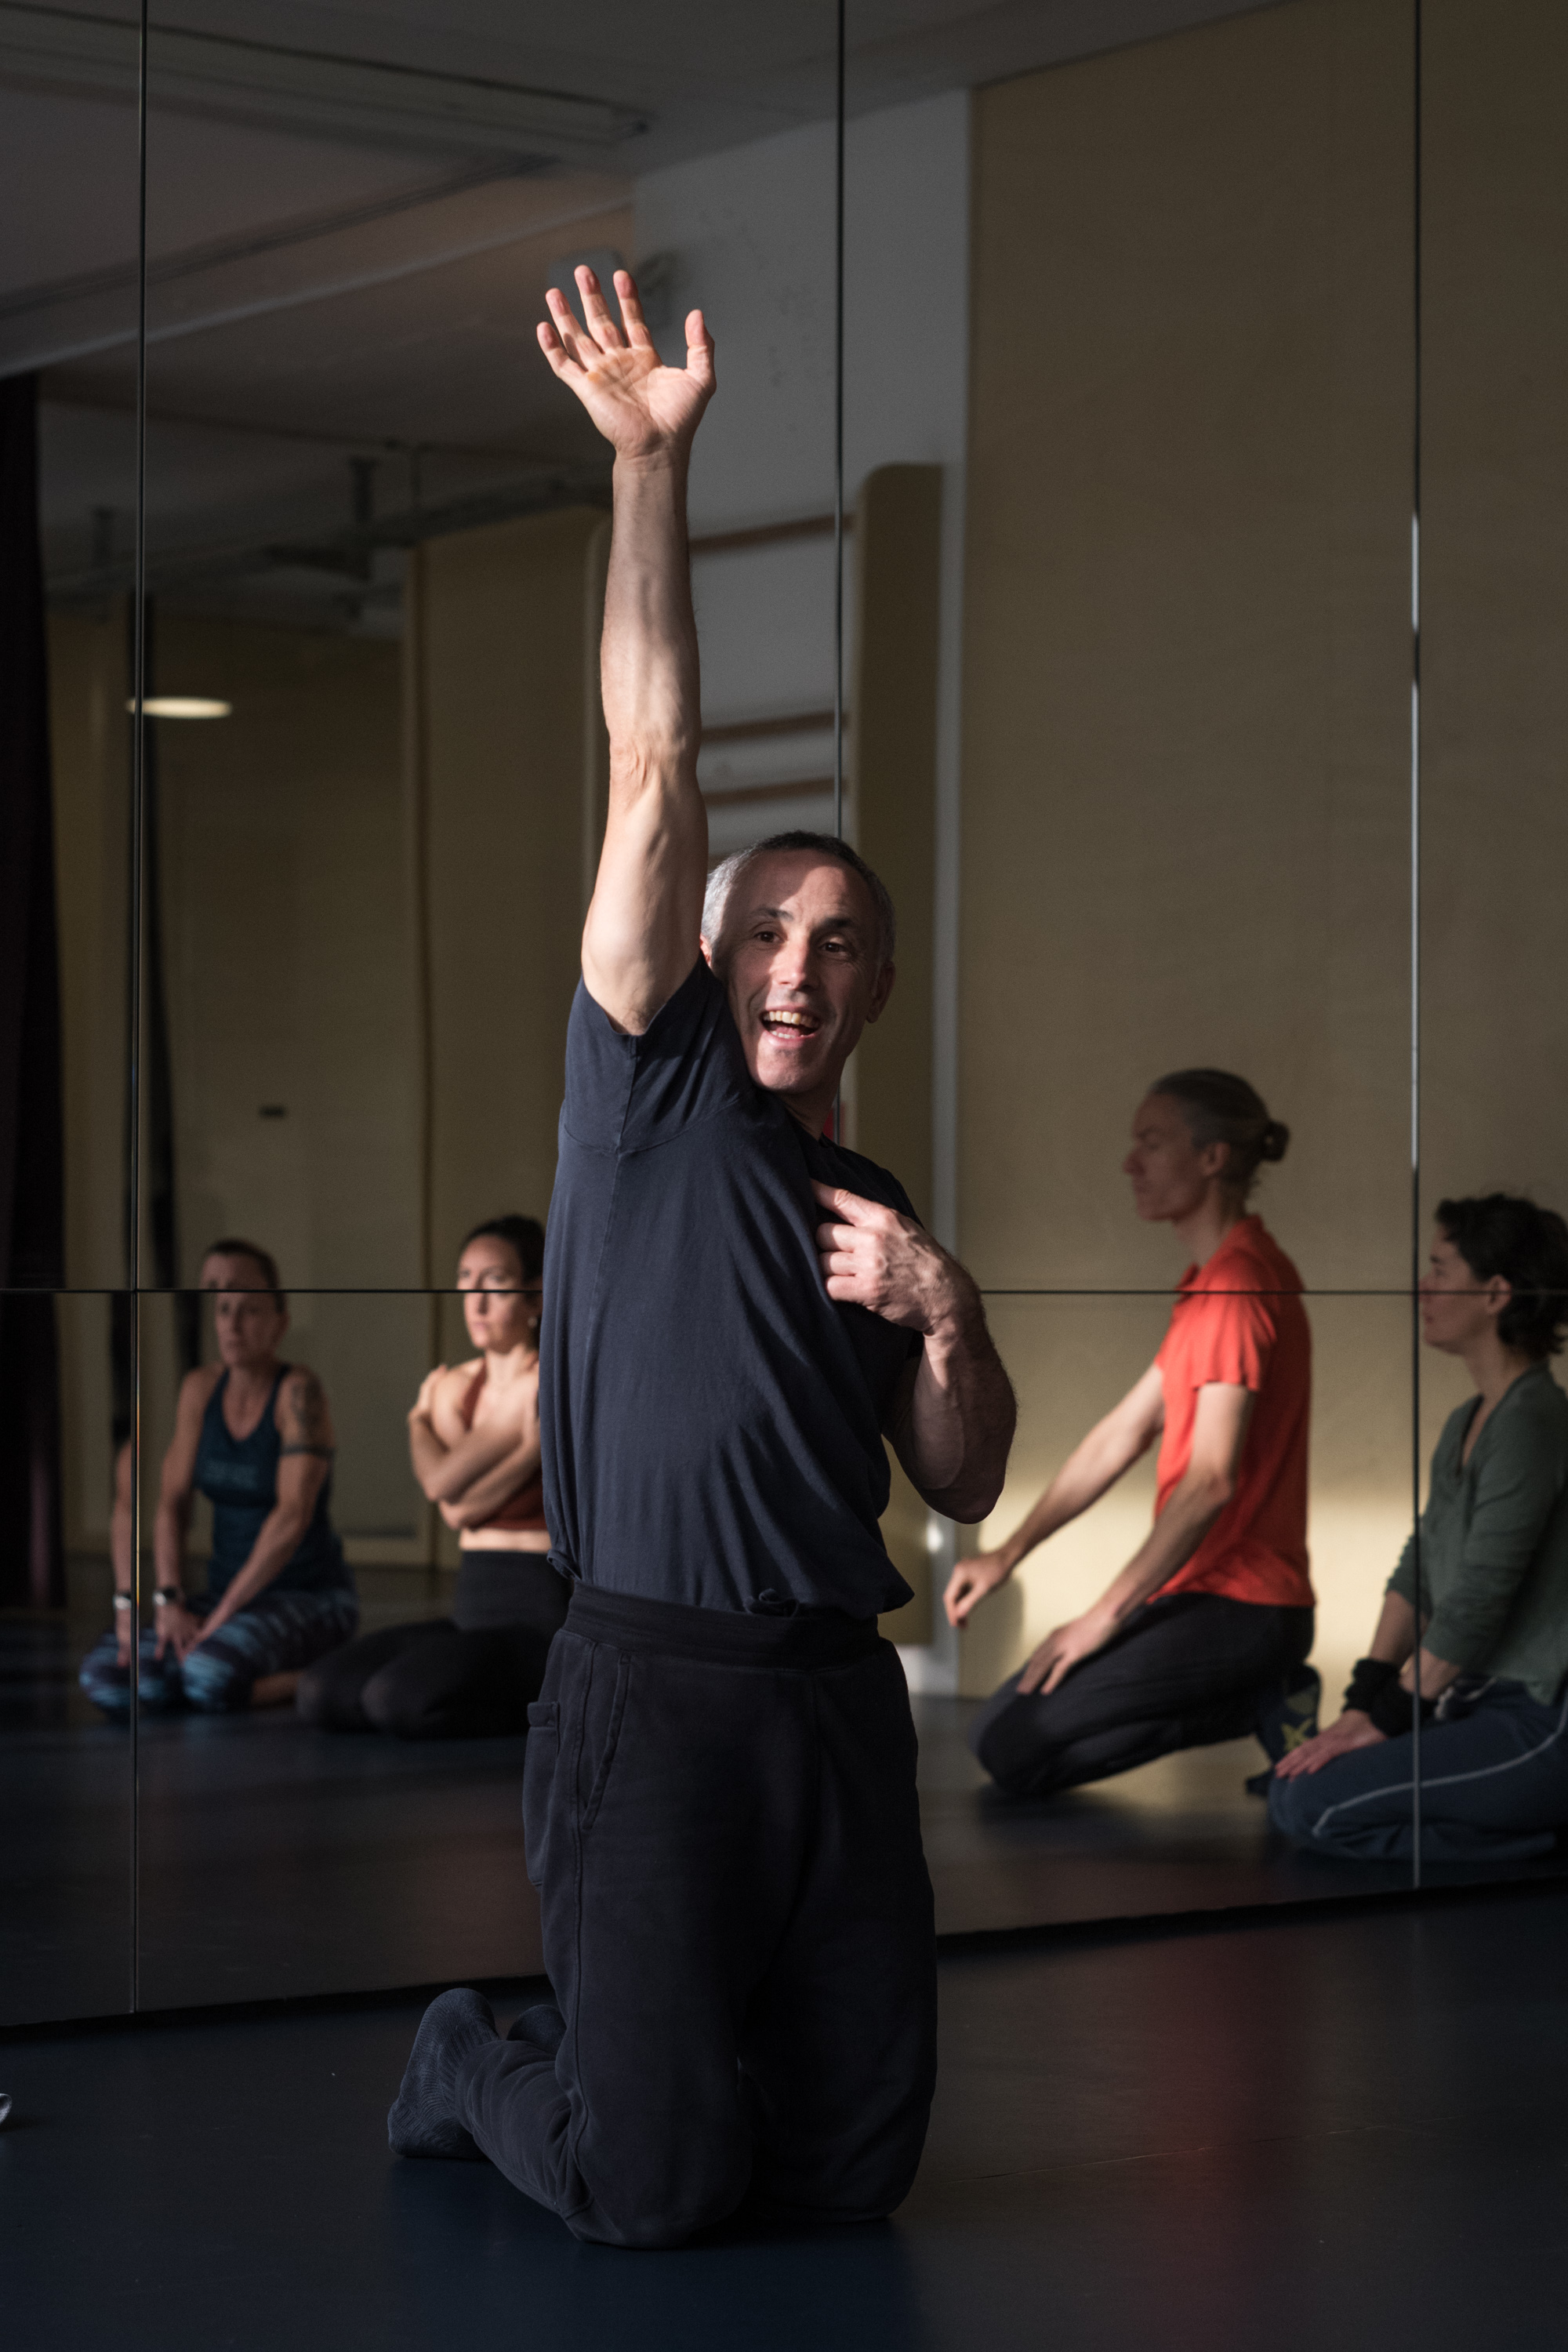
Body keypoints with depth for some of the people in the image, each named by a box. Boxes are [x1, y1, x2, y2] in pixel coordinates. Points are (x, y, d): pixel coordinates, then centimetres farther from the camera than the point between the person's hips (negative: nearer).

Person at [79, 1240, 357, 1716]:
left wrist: (220, 1616, -24)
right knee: (104, 1676, -19)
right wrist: (170, 1604, -14)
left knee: (209, 1675, -37)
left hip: (310, 1600, -6)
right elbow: (170, 1503, 0)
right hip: (229, 1597, 6)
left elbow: (294, 1515, -23)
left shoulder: (299, 1390, -15)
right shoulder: (201, 1387, 4)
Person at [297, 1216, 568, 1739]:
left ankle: (548, 1702, -5)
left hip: (538, 1622, -7)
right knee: (321, 1693, -12)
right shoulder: (454, 1387, 12)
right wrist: (531, 1448, -15)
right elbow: (457, 1512, -5)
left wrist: (419, 1426, 5)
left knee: (396, 1700, -29)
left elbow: (447, 1483, -15)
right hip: (471, 1611, 7)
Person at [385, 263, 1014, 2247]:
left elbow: (966, 1491, 18)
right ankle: (471, 2067, 25)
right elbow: (651, 769, -5)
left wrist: (948, 1326, -2)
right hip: (651, 1690, -5)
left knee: (855, 2164, 5)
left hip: (838, 1698, 5)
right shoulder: (650, 1095, 3)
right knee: (652, 2191, -8)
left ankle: (614, 2049, 34)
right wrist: (648, 466, -11)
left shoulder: (877, 1210, 18)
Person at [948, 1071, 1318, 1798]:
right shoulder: (1214, 1281, 16)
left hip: (1234, 1604, -10)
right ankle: (1264, 1698, 8)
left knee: (1012, 1749, -13)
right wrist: (1007, 1555, 14)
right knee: (993, 1731, 14)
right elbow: (1120, 1435, 18)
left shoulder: (1239, 1286, -18)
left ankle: (1259, 1704, -5)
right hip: (1204, 1592, 10)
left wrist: (1105, 1614, -18)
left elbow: (1211, 1480, -23)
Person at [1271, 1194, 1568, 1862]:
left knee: (1314, 1807, -16)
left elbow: (1475, 1604, -19)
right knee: (1289, 1786, 5)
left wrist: (1387, 1717, -10)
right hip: (1481, 1704, 10)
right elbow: (1418, 1572, 14)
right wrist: (1363, 1702, 4)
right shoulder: (1466, 1423, 14)